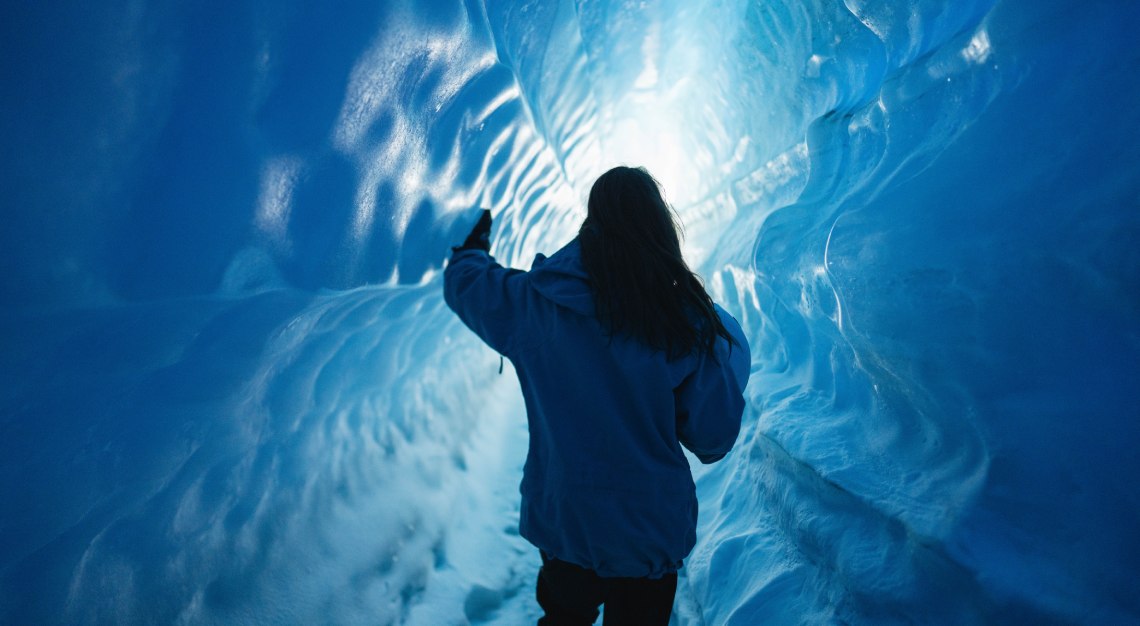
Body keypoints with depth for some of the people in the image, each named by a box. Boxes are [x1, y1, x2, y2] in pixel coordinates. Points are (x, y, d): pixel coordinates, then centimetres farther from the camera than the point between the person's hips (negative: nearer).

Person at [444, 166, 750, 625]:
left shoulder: (534, 305, -13)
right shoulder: (689, 320, -21)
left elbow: (462, 280, 7)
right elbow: (713, 438, -14)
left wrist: (473, 244, 30)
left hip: (558, 520, 2)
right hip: (649, 531, -1)